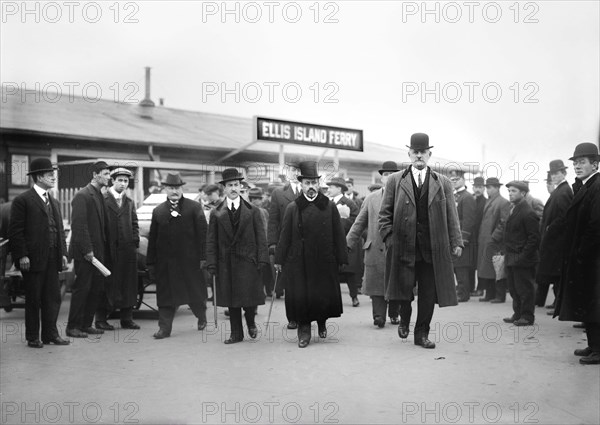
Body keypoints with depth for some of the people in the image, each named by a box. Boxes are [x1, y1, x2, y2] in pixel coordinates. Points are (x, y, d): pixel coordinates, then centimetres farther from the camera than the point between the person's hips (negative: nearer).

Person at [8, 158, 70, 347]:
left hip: (52, 259, 6)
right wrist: (22, 256, -15)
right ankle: (33, 337, 14)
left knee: (53, 298, 8)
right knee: (33, 299, 4)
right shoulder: (23, 200, -7)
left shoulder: (54, 202, 16)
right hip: (33, 260, -6)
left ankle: (50, 334, 18)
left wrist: (63, 253, 8)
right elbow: (15, 231, -10)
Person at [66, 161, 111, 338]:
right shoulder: (82, 196, -11)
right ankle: (73, 327, 5)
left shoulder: (100, 196, 15)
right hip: (85, 252, -8)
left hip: (98, 251, 8)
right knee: (81, 288, -3)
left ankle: (86, 324, 19)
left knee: (96, 289, 10)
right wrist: (87, 249, -19)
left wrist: (105, 249, 11)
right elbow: (78, 225, -17)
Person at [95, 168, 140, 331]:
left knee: (128, 284, 6)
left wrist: (135, 241, 6)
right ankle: (101, 319, 8)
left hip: (128, 250, 5)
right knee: (107, 284, -1)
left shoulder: (129, 202, 15)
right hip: (108, 249, -5)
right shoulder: (102, 200, -3)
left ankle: (127, 319, 14)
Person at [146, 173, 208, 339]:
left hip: (189, 259, -2)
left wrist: (203, 257, -10)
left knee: (195, 291, 10)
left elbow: (202, 233, -4)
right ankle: (164, 328, 8)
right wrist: (151, 263, 4)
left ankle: (201, 317, 36)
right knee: (165, 294, 2)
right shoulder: (158, 211, 8)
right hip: (165, 261, 2)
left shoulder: (194, 207, 0)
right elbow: (152, 239, 8)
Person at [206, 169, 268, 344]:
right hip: (226, 263, 1)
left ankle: (251, 322, 27)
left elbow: (261, 237, 3)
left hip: (248, 261, -1)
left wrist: (262, 260, -5)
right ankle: (236, 333, 19)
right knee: (231, 301, 6)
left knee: (249, 298, -3)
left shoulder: (253, 211, 4)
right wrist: (211, 264, -2)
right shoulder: (216, 213, 6)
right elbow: (212, 241, 6)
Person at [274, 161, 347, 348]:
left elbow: (338, 235, 4)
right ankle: (303, 332, 17)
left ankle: (322, 322, 33)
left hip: (324, 261, 0)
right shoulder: (292, 208, 2)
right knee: (300, 297, 1)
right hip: (299, 262, 0)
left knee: (324, 296, 4)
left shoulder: (329, 206, 3)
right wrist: (279, 259, 1)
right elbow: (285, 235, 3)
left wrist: (341, 259, 1)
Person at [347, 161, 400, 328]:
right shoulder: (371, 198, 12)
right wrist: (348, 243, 10)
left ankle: (394, 314, 23)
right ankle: (379, 316, 0)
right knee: (376, 283, -5)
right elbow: (360, 223, 14)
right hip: (376, 249, 1)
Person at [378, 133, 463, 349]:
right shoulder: (395, 181, 7)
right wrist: (389, 239, -5)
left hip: (433, 248, 1)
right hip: (403, 246, -1)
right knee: (404, 288, -2)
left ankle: (422, 333, 17)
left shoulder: (443, 183, 10)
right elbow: (385, 214, 6)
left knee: (429, 293, 3)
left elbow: (451, 216, 7)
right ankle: (404, 319, 29)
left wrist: (456, 242, -1)